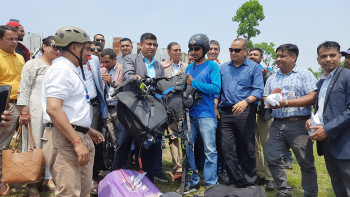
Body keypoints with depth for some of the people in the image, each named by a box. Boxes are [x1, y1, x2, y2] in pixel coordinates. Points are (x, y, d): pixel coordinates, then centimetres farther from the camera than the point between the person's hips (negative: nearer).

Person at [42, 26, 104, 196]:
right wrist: (77, 142, -25)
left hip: (80, 137, 10)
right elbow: (53, 109, -23)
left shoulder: (73, 71, 21)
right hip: (64, 139, -10)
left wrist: (88, 130, 24)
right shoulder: (61, 70, -11)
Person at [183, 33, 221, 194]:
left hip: (206, 114, -5)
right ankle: (193, 182, 22)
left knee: (210, 150, -1)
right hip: (189, 113, 6)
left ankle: (211, 185, 11)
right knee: (187, 147, 8)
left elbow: (216, 88, -14)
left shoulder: (212, 66, -1)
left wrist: (193, 83, -13)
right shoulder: (189, 68, 16)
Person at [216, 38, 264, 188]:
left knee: (247, 148, 4)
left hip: (245, 112, -3)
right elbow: (218, 89, 18)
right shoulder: (223, 67, 16)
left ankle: (249, 181, 20)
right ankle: (236, 181, 12)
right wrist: (215, 107, 7)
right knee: (227, 147, -1)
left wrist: (246, 101, -20)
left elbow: (258, 90, -3)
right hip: (225, 112, 3)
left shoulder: (254, 67, 5)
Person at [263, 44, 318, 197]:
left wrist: (286, 102, -16)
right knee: (271, 158, 4)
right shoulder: (272, 78, 19)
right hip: (277, 124, 5)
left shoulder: (305, 74, 3)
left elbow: (312, 98, -9)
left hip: (298, 124, -5)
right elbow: (265, 99, 17)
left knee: (306, 162, 2)